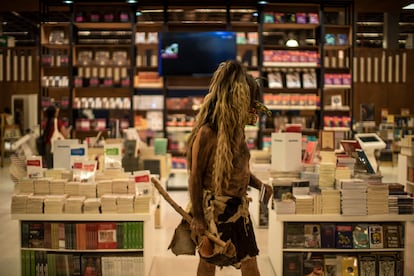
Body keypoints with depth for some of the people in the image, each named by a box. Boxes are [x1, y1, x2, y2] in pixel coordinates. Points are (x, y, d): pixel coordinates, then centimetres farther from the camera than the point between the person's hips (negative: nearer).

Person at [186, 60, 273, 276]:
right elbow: (195, 177, -17)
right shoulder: (207, 133, -22)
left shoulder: (236, 129, 2)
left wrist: (259, 185, -1)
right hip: (214, 207, -7)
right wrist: (197, 217, -15)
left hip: (238, 207, 7)